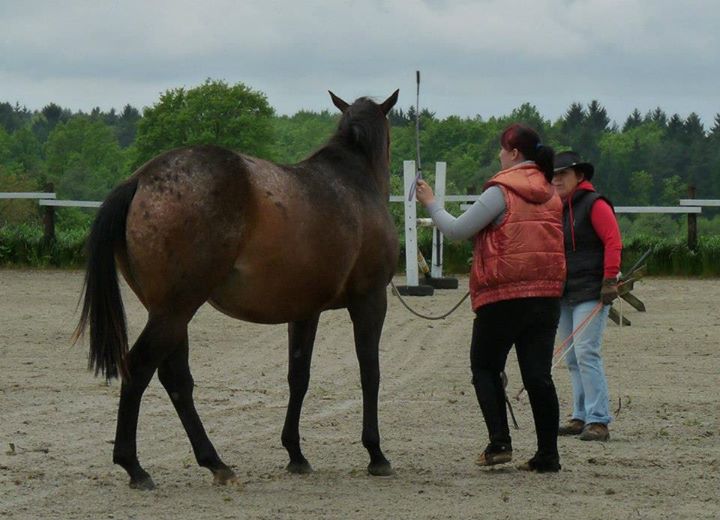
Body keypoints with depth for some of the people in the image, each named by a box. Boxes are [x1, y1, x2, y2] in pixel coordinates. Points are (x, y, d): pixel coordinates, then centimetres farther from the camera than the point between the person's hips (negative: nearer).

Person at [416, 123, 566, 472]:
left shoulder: (501, 192, -9)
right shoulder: (551, 195, 11)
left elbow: (457, 230, -8)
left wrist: (431, 204, 7)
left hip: (503, 295, -6)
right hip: (547, 295, 6)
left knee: (485, 367, 9)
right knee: (538, 374, 5)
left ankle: (499, 442, -4)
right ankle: (548, 454, 1)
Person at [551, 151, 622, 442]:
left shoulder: (594, 205, -6)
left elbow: (613, 242, -13)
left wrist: (610, 281, -20)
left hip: (590, 293, -8)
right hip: (563, 295, 8)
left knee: (586, 353, -16)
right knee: (572, 359, 8)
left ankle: (598, 421, -17)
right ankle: (581, 417, 13)